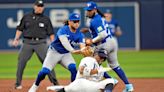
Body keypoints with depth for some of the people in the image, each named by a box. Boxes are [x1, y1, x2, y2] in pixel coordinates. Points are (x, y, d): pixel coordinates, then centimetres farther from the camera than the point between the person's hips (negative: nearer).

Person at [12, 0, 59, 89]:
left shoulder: (46, 19, 7)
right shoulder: (26, 17, 9)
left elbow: (51, 33, 6)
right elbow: (20, 29, 12)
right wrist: (16, 39, -1)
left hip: (41, 43, -1)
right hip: (27, 42, 1)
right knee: (21, 62, -3)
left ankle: (54, 82, -2)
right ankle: (18, 83, 7)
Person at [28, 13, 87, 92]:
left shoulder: (79, 34, -6)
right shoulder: (63, 30, -22)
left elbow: (82, 46, -19)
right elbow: (64, 42, -38)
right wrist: (73, 51, -55)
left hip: (66, 54, 4)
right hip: (54, 52, -4)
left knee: (73, 68, -24)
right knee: (44, 71, -15)